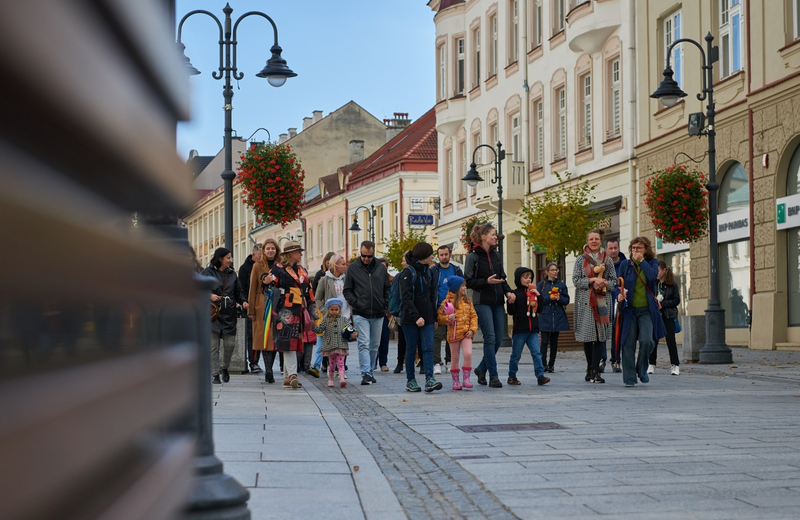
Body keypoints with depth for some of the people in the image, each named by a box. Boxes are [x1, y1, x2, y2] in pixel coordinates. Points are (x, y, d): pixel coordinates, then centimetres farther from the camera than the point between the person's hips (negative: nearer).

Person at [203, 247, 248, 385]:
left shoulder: (232, 274, 15)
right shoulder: (208, 272, 3)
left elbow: (238, 292, 18)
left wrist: (243, 301, 0)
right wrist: (210, 295, -17)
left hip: (229, 314, 4)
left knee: (230, 344, -1)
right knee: (213, 345, -3)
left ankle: (224, 368, 24)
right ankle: (215, 374, 3)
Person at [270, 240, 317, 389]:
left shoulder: (302, 271, 20)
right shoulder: (278, 269, 0)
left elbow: (309, 293, 23)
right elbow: (271, 288, -5)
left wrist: (313, 312, 19)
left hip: (299, 312, 7)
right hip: (285, 312, -7)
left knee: (294, 343, 7)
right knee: (289, 343, -14)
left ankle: (287, 378, 12)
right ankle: (292, 375, -20)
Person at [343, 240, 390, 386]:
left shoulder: (381, 268, 8)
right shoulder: (353, 268, 1)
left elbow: (387, 288, 16)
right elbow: (347, 290, 4)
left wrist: (385, 303, 2)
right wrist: (355, 303, -9)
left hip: (378, 314, 3)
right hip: (360, 314, -3)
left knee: (374, 345, 10)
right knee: (364, 344, -12)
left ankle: (370, 372, 21)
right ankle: (365, 374, -15)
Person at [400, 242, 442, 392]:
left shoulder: (428, 272, 13)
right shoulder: (408, 272, -8)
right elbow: (406, 297, -16)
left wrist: (434, 316, 13)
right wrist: (416, 316, -24)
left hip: (427, 318, 5)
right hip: (410, 318, -5)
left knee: (428, 347, -7)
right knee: (411, 349, 3)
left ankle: (429, 379, -15)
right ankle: (410, 381, 13)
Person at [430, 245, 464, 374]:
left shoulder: (456, 270, 10)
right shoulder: (433, 271, 2)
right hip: (439, 309, -3)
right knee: (437, 336, -8)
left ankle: (450, 361, 18)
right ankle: (436, 363, -6)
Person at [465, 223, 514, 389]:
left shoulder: (495, 255, 14)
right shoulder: (473, 256, -5)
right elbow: (468, 281, -7)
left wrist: (508, 292, 3)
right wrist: (486, 281, -19)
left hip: (498, 302, 6)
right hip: (482, 302, -6)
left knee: (498, 338, 4)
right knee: (490, 337, -11)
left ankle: (482, 368, 22)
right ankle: (493, 376, -5)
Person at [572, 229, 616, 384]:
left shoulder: (607, 259, 10)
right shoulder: (581, 259, 6)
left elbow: (614, 281, 10)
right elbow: (576, 280, -1)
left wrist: (604, 283, -11)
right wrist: (592, 280, -13)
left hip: (602, 301, 1)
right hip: (585, 301, -1)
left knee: (600, 335, -6)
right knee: (587, 336, 0)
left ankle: (595, 370, -7)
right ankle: (591, 368, 13)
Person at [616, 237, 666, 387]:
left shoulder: (652, 262, 6)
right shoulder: (625, 264, 7)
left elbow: (653, 276, -14)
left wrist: (641, 261, -8)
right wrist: (620, 295, -12)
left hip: (647, 310, -1)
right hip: (629, 309, 1)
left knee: (647, 340, -17)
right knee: (628, 344, -3)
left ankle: (642, 369, 8)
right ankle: (629, 377, 5)